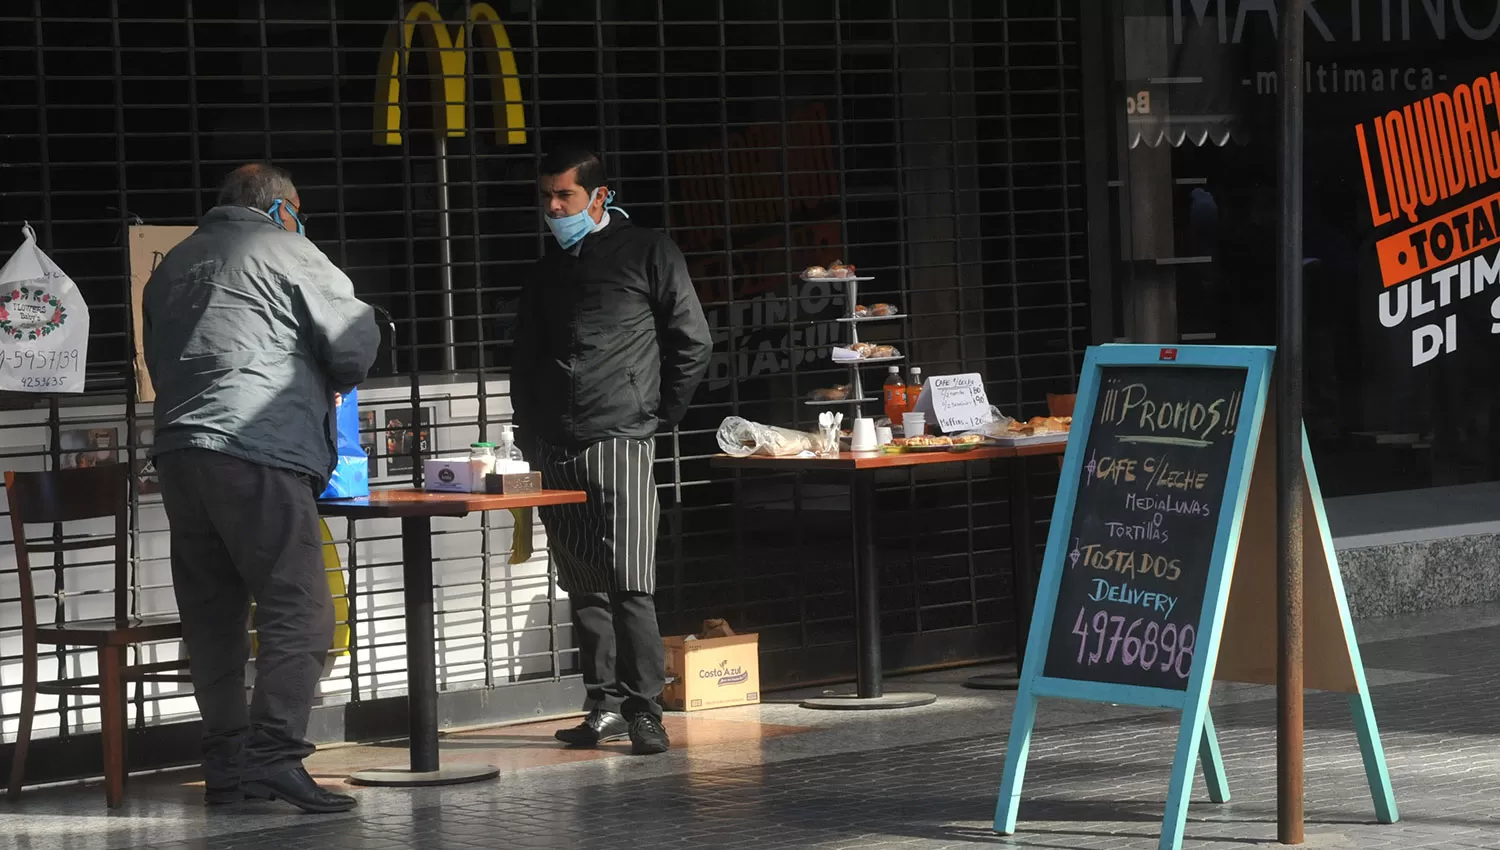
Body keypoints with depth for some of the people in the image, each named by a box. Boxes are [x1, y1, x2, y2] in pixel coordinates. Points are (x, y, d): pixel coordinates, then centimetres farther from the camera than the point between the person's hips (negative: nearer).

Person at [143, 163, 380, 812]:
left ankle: (225, 763, 9)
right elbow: (354, 342, 2)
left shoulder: (173, 264, 25)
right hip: (258, 452, -7)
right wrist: (333, 384, 21)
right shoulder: (286, 251, 4)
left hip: (177, 452, 7)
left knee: (212, 614, 10)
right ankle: (273, 754, -19)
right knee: (300, 610, -9)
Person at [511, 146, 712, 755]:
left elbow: (693, 343, 3)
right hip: (555, 449, 6)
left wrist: (660, 416, 0)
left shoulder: (647, 254, 4)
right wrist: (528, 438, 14)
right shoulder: (548, 269, 21)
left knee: (628, 583, -13)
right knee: (582, 587, 6)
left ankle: (644, 710, -12)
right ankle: (605, 705, 12)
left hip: (622, 438, -6)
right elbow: (525, 359, 24)